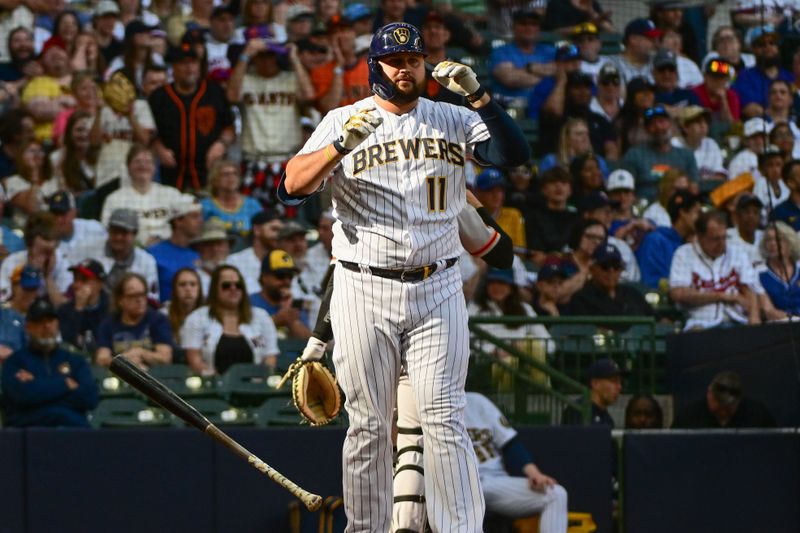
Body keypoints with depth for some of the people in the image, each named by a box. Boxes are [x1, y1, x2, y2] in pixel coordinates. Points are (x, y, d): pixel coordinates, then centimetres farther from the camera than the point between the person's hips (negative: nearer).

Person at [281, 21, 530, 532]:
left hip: (437, 290, 1)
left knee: (444, 420, -6)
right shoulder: (342, 121, 4)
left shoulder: (453, 120, 8)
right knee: (369, 425, 2)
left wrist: (477, 94, -16)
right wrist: (344, 144, -25)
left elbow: (516, 155, -5)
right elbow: (293, 186, -9)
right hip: (364, 291, 0)